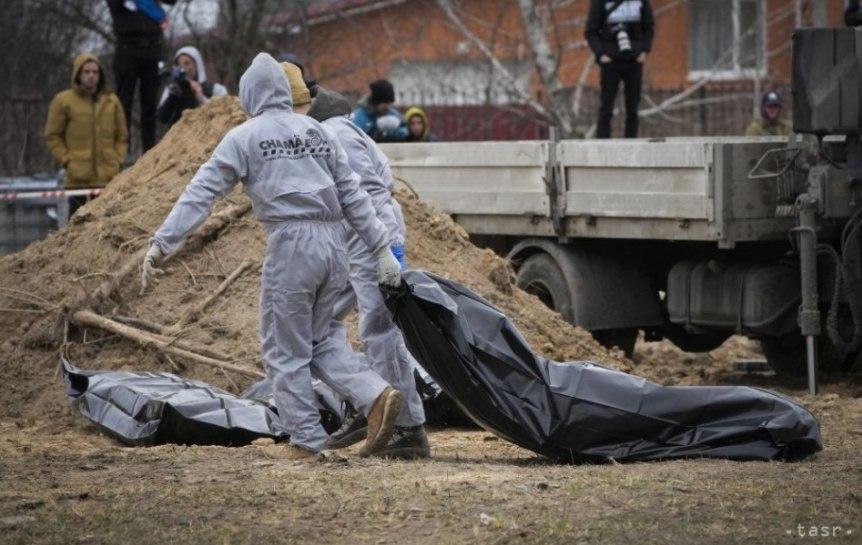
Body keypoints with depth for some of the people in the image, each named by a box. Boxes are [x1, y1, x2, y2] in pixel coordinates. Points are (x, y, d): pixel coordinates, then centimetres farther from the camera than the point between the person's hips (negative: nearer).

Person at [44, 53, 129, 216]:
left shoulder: (111, 101, 11)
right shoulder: (63, 101, 2)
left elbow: (122, 136, 18)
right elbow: (52, 136, 5)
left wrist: (117, 159, 4)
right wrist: (66, 160, -4)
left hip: (108, 178, 3)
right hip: (78, 179, -3)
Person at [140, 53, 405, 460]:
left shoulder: (244, 137, 1)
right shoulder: (317, 132, 15)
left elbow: (201, 193, -4)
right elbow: (353, 196, 14)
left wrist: (161, 243, -4)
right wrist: (382, 249, 16)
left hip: (291, 245, -6)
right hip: (333, 245, 6)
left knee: (284, 350, 5)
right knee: (316, 342, 17)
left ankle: (307, 440, 5)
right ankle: (376, 396, -1)